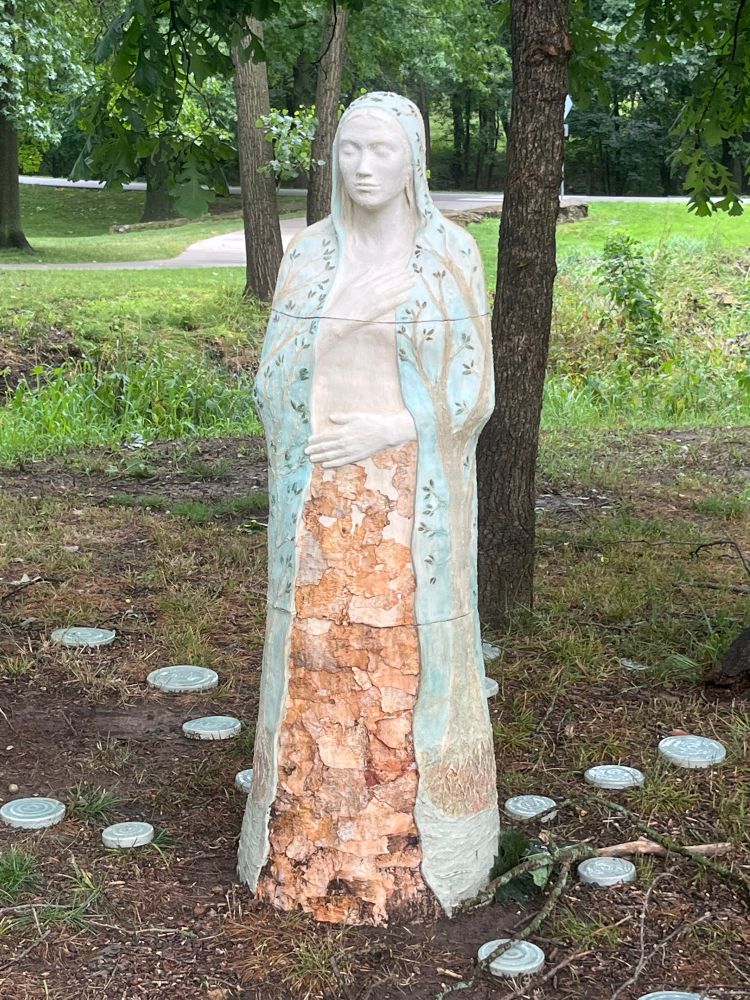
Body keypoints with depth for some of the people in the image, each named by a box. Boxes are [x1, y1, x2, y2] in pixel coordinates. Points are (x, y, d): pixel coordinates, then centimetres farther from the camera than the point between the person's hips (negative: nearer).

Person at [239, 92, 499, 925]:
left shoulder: (453, 255, -2)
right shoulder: (308, 255, 4)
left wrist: (390, 429, -17)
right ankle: (319, 844, 21)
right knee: (319, 656, 6)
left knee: (407, 657, 4)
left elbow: (471, 388, -3)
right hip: (325, 495, 2)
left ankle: (411, 843, 19)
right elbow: (277, 377, 6)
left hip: (415, 496, -2)